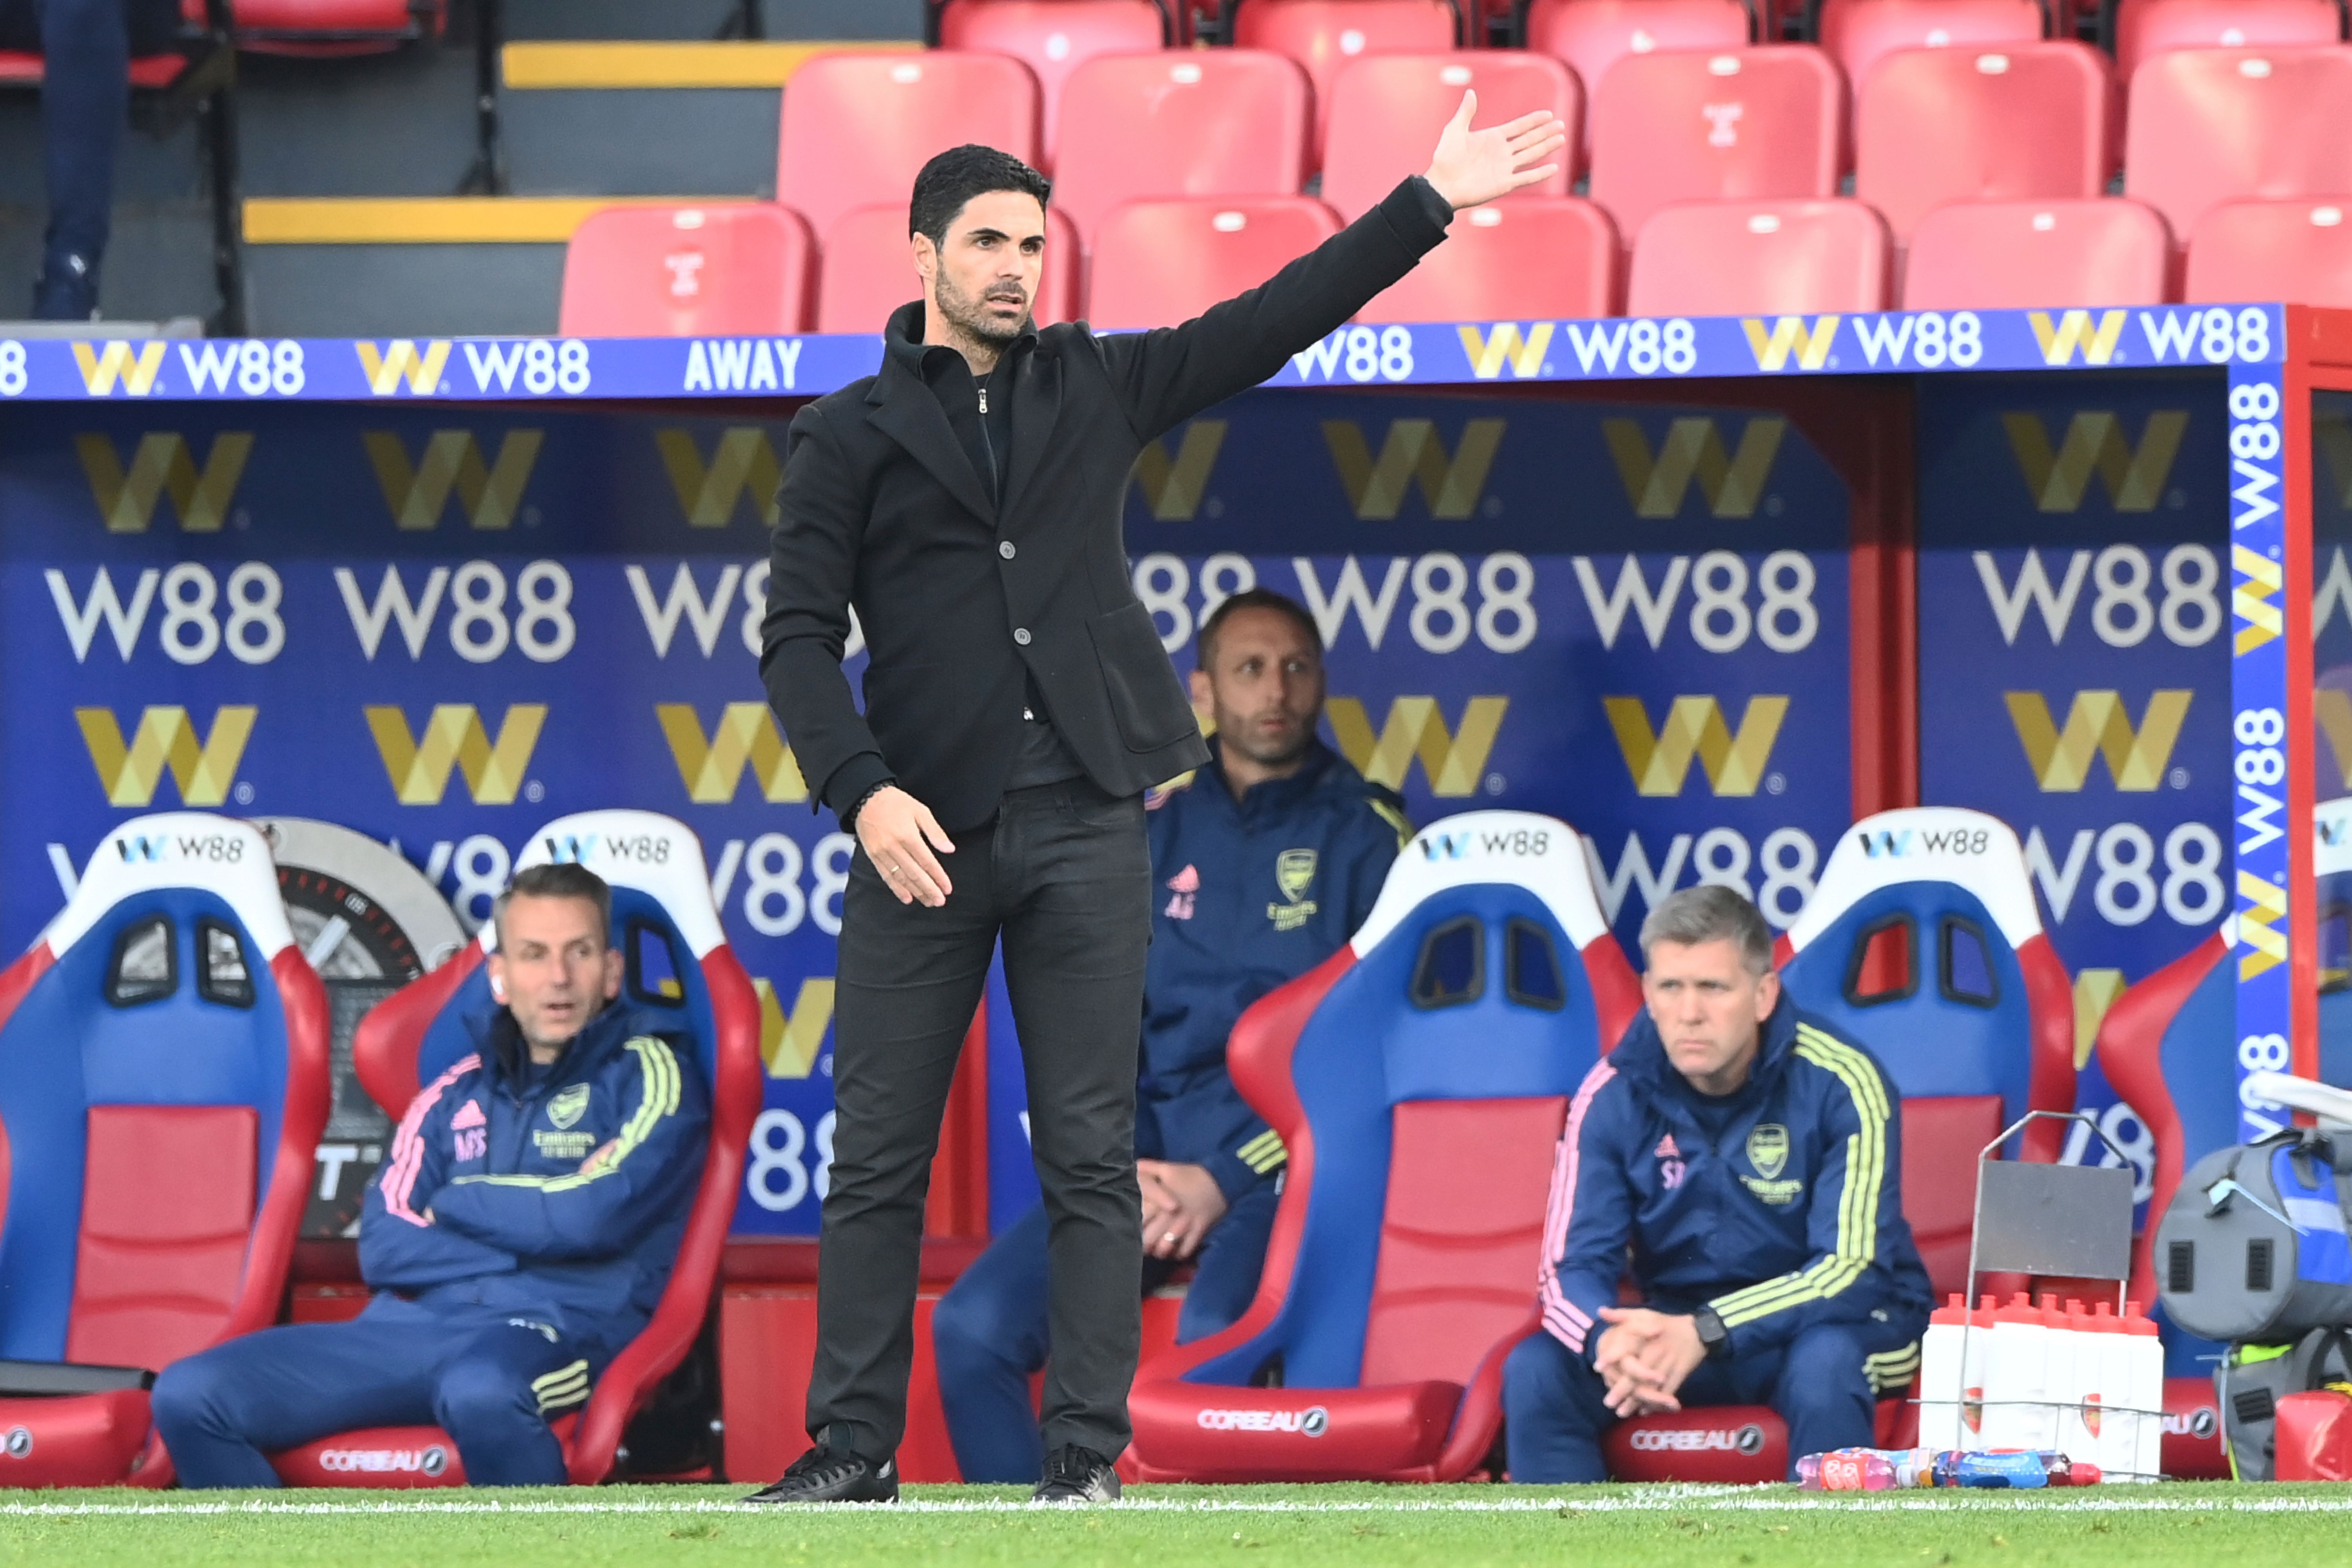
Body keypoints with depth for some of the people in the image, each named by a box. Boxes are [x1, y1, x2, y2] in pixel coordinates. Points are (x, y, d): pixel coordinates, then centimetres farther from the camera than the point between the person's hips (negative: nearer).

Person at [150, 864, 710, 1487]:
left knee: (479, 1391, -44)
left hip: (561, 1333, -5)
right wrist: (525, 1250, -4)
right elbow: (384, 1246, 9)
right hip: (416, 1321, 5)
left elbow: (592, 1216, -9)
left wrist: (456, 1206, 7)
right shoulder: (455, 1095, 21)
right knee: (191, 1396, -16)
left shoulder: (647, 1073, 8)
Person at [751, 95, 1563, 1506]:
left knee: (1092, 1160, 0)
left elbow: (1273, 324, 13)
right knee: (878, 1159, 0)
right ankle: (855, 1445, 5)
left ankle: (1087, 1456, 1)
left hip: (1086, 830, 2)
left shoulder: (1096, 384, 13)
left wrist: (1431, 202, 7)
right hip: (923, 832, -2)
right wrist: (863, 792, -16)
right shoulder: (850, 434, 5)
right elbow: (800, 633, -2)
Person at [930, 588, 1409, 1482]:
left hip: (1287, 1164, -5)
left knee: (1214, 1344, -35)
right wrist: (1124, 1172, -4)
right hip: (1147, 1156, 5)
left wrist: (1224, 1180, -12)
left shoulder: (1364, 833, 1)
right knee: (974, 1326, -19)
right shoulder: (1153, 830, 14)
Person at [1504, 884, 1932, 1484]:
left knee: (1825, 1362, -38)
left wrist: (1706, 1333, -36)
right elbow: (1572, 1267, -10)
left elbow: (1854, 1269, -22)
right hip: (1671, 1327, 3)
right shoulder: (1616, 1096, -7)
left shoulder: (1840, 1087, -17)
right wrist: (1610, 1340, -36)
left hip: (1818, 1322, -3)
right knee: (1535, 1371, -23)